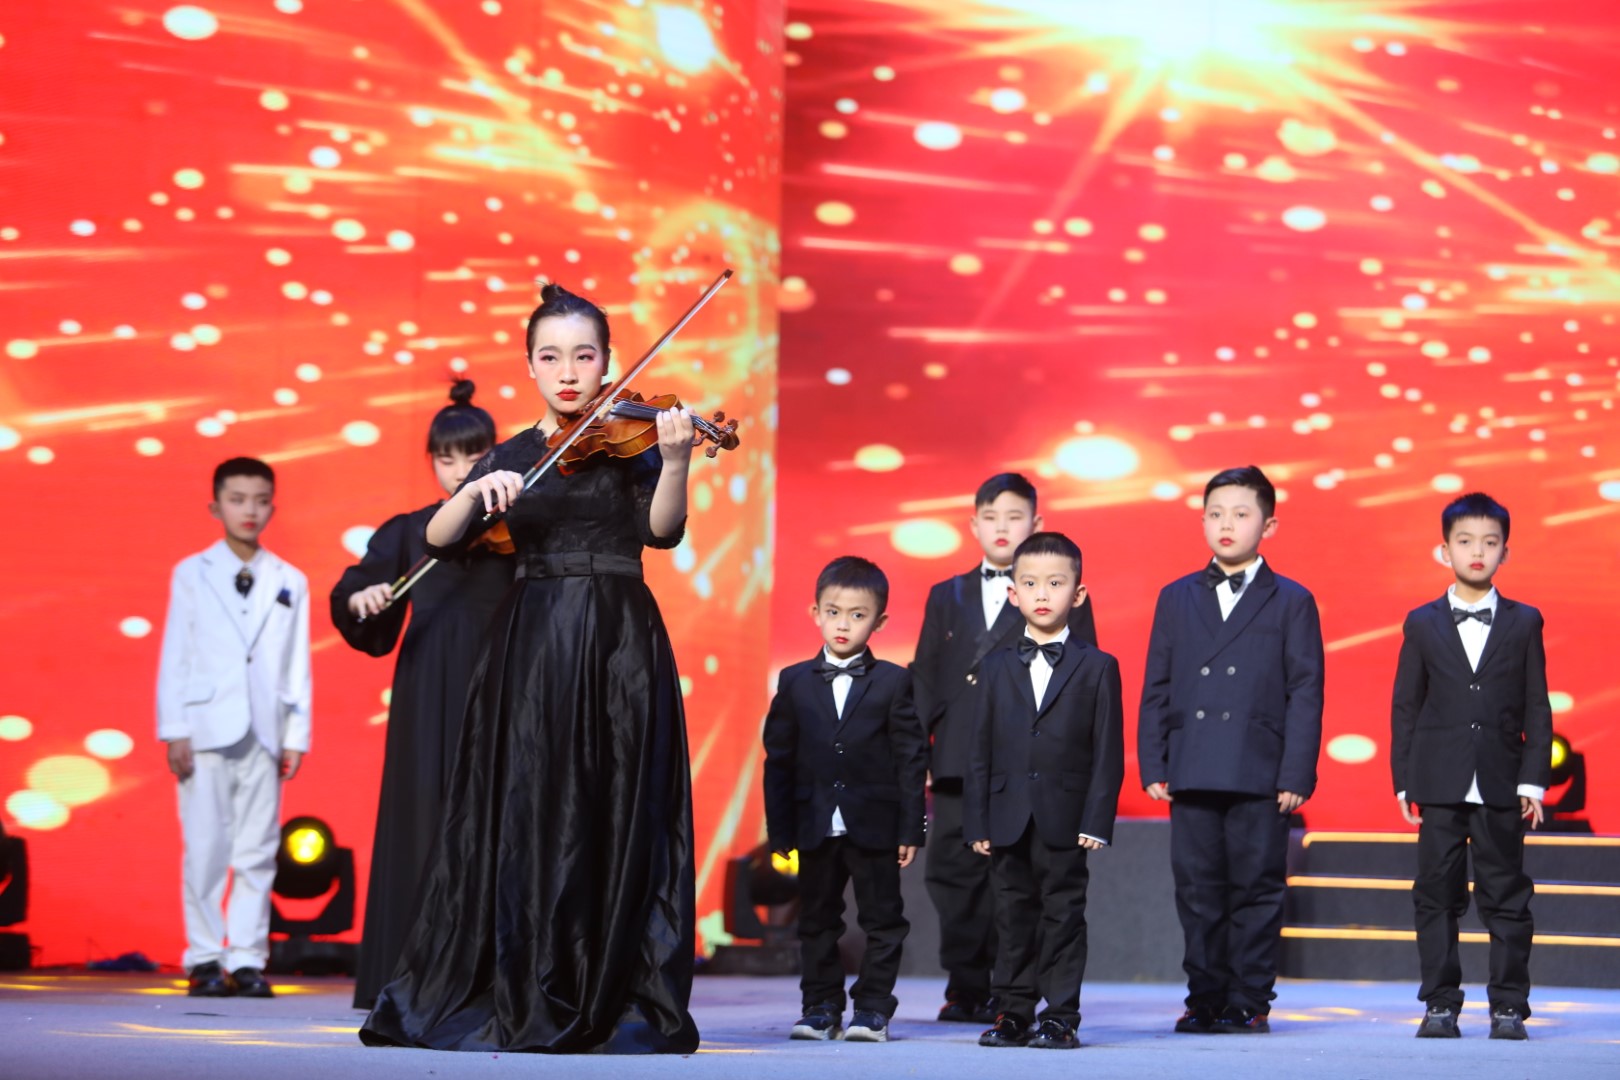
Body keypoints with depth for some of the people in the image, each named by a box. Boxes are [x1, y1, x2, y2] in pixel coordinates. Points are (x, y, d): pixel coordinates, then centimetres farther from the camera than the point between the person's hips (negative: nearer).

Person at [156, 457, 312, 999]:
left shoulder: (290, 583, 11)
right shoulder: (191, 574, 7)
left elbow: (298, 665, 9)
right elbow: (174, 655, 4)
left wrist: (296, 735, 4)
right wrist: (174, 730, -3)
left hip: (264, 731, 2)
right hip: (206, 727, -2)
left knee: (257, 851, 0)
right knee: (205, 847, -3)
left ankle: (248, 959, 4)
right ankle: (204, 958, 3)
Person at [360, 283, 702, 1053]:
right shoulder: (511, 458, 10)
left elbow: (663, 529, -13)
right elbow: (439, 539, -1)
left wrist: (675, 462, -31)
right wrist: (478, 489, -20)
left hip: (619, 650, -1)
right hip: (530, 650, 1)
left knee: (615, 821, -2)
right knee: (524, 822, 0)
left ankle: (621, 1005, 2)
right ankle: (521, 1004, 6)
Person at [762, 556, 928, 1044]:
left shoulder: (893, 682, -1)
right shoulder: (794, 682, 5)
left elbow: (912, 757, -1)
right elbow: (778, 759, 5)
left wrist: (911, 827, -6)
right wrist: (779, 830, 0)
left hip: (875, 826, -2)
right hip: (816, 826, 2)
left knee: (883, 921, 3)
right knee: (817, 922, 8)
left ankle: (873, 1008, 12)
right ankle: (821, 1007, 17)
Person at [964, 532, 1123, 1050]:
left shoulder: (1098, 667, 2)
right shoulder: (998, 666, 9)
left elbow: (1108, 751, -2)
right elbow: (981, 750, 8)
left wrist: (1097, 821, -10)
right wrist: (977, 822, 1)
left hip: (1065, 820, -3)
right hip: (1008, 819, 3)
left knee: (1063, 915, 1)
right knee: (1013, 916, 7)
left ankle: (1060, 1017, 6)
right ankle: (1013, 1014, 14)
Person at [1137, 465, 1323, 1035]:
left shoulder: (1291, 602, 5)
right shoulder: (1177, 598, 13)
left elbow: (1306, 693, 1)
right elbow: (1156, 688, 12)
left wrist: (1296, 775, -7)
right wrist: (1153, 767, 4)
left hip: (1259, 776, -2)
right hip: (1191, 774, 2)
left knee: (1256, 890, 0)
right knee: (1198, 892, 4)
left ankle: (1249, 1002, 7)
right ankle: (1205, 999, 12)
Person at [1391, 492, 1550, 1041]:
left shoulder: (1524, 623, 7)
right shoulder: (1422, 624, 7)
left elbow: (1537, 708, 5)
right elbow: (1405, 705, 7)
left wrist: (1533, 779, -2)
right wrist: (1404, 780, 1)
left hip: (1500, 785, 0)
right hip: (1440, 785, 0)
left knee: (1506, 897, 1)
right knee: (1437, 895, 2)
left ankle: (1508, 1005, 7)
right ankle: (1440, 1004, 7)